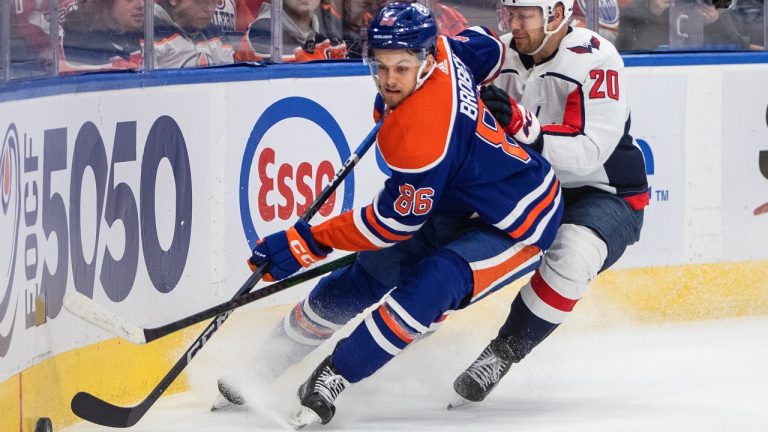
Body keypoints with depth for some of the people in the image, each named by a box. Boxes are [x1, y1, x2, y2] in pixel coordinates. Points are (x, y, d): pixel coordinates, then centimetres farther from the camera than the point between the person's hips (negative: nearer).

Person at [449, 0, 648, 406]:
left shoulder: (596, 60, -21)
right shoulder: (502, 56, -1)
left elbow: (588, 152, -30)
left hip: (605, 195, -7)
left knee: (573, 251, -35)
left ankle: (503, 353, -22)